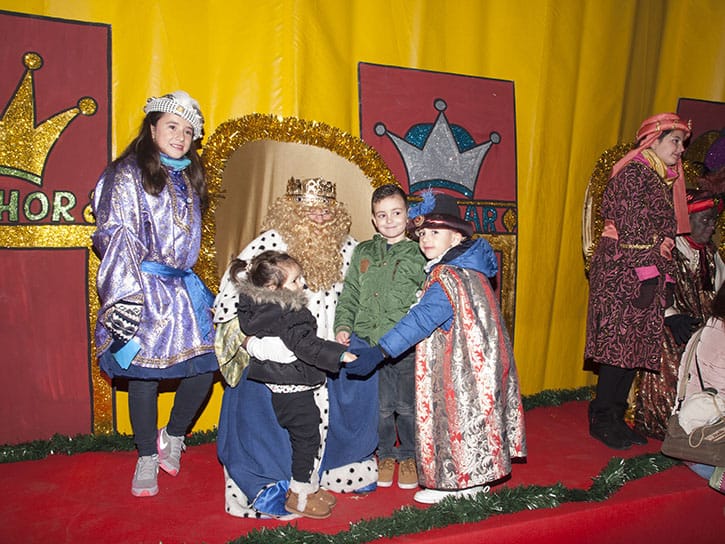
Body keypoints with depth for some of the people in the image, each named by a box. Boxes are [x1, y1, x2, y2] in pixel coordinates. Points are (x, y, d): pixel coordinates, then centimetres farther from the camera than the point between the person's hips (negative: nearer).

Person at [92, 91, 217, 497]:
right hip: (143, 290, -5)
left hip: (184, 288, 6)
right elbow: (114, 235, -9)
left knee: (206, 364, -3)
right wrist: (125, 295, -19)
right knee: (145, 371, 1)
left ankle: (173, 437, 23)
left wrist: (199, 291, 20)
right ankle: (147, 457, 22)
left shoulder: (188, 179, 17)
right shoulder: (127, 174, -2)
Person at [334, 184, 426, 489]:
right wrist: (343, 326, -2)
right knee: (380, 406, 11)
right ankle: (386, 455, 33)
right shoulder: (362, 252, 10)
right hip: (369, 345, 2)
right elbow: (349, 295, 11)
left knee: (407, 406, 10)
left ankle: (408, 456, 31)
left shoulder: (419, 255, 1)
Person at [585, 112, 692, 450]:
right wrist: (648, 272, -18)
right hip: (624, 270, -9)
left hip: (649, 272, 9)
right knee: (620, 343, -7)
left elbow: (665, 232, 20)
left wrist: (665, 275, 13)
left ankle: (615, 417, 18)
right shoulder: (633, 172, -8)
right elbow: (631, 226, -15)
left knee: (638, 345, 9)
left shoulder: (666, 180, 20)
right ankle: (602, 419, 5)